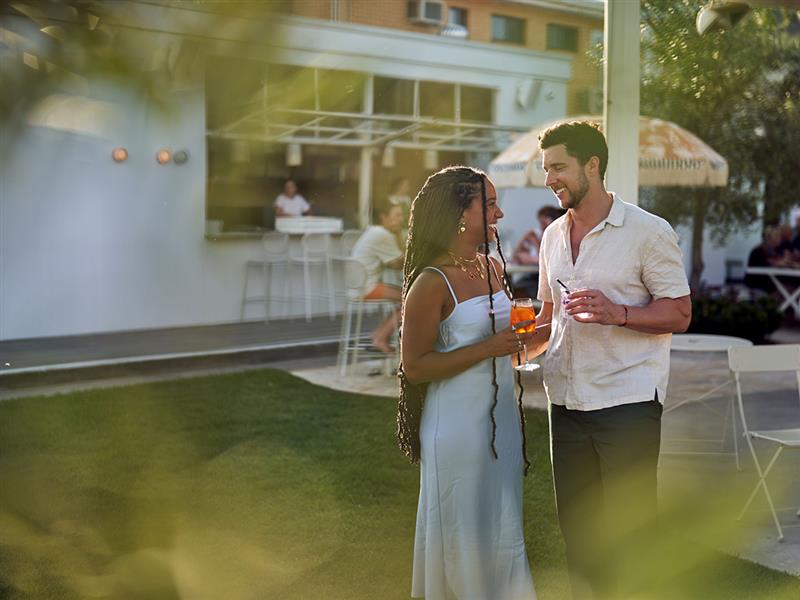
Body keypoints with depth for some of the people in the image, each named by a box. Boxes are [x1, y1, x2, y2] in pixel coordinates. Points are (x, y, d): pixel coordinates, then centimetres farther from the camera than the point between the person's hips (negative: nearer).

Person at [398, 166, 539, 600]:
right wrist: (488, 349, -22)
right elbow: (414, 366, -18)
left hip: (500, 415, 7)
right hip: (458, 422, -7)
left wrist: (518, 337, 4)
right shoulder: (431, 284, -16)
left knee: (501, 528, 16)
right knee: (463, 534, 5)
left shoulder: (492, 268, 7)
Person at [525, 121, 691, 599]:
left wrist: (617, 313, -23)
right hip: (566, 402, 6)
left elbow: (679, 313, -8)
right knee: (577, 527, 12)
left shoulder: (649, 232, -7)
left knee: (630, 531, 0)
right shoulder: (553, 237, 12)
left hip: (628, 401, -6)